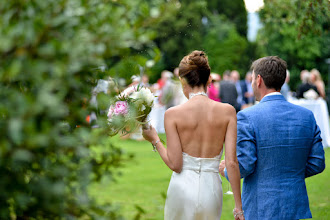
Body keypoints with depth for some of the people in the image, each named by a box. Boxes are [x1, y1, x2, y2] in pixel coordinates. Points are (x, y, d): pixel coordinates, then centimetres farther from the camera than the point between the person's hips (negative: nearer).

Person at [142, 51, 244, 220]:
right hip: (211, 189, 2)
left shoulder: (173, 114, -8)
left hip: (183, 188, -1)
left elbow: (175, 164, -9)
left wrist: (155, 141, 8)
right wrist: (238, 206, -1)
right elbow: (231, 162, -6)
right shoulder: (227, 111, -4)